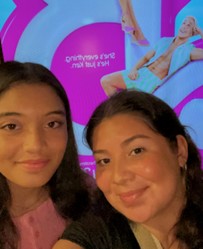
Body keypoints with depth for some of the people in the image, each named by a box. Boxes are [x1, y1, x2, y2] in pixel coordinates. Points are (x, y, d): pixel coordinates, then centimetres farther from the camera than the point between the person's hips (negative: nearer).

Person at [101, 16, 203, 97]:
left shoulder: (189, 50, -1)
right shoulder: (164, 41, 13)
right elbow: (146, 57, 15)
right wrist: (134, 69, -4)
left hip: (153, 82, -6)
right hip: (141, 73, 6)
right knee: (105, 80, -2)